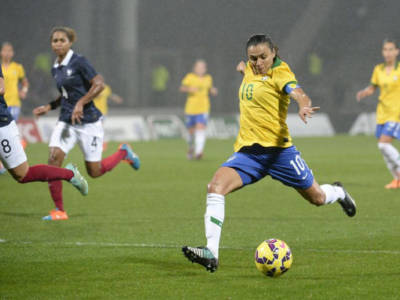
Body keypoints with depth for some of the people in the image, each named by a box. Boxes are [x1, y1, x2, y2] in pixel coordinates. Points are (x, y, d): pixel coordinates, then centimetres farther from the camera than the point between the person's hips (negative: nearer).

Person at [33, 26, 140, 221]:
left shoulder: (79, 62, -12)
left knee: (94, 172, 2)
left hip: (88, 122, -6)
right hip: (66, 122, 6)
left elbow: (99, 84, -16)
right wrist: (48, 107, 10)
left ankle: (123, 153, 31)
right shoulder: (55, 69, 11)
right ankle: (60, 210, -7)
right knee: (54, 159, -14)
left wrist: (80, 103, -22)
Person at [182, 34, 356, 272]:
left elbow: (298, 93, -30)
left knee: (317, 198, 10)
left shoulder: (280, 72, -8)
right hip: (247, 151, 5)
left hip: (278, 149, -5)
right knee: (216, 186, -22)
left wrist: (305, 107, -48)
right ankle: (211, 253, -28)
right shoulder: (251, 70, 10)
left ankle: (337, 193, 50)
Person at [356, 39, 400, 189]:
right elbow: (372, 88, 15)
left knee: (384, 143, -18)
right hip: (382, 112, 6)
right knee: (382, 146, 4)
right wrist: (363, 92, -6)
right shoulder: (378, 69, 7)